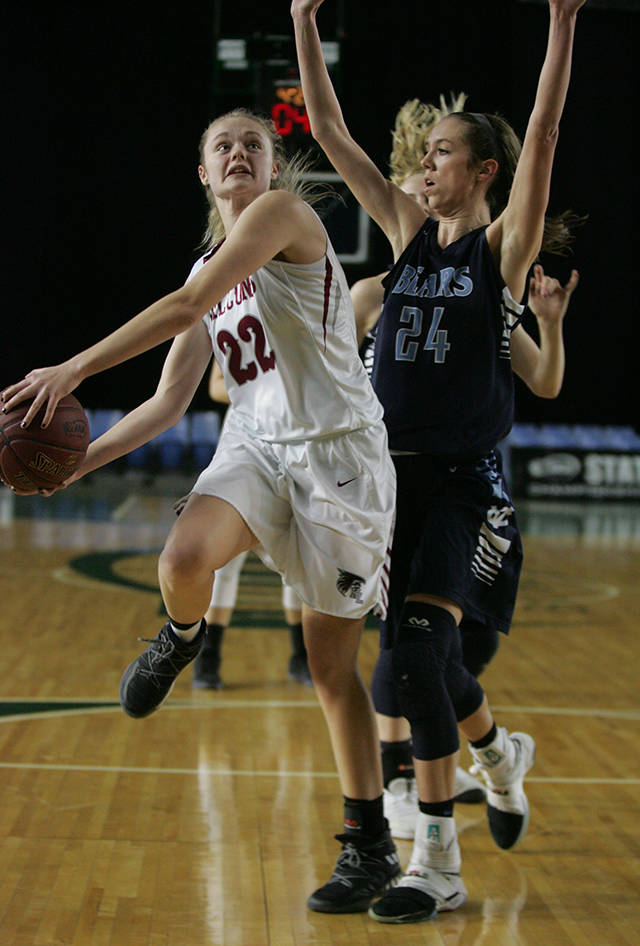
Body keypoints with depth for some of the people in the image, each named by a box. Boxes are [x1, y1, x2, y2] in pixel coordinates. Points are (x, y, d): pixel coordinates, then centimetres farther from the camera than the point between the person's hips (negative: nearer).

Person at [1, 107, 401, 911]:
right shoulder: (209, 271, 16)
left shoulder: (283, 212, -6)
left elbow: (185, 308, -18)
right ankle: (181, 638, 8)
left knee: (332, 662, -1)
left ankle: (370, 844, 15)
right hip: (255, 445, 5)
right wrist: (83, 459, 5)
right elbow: (169, 402, 16)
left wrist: (74, 369, -20)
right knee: (183, 557, -29)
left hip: (339, 452, -5)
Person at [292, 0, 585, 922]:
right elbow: (332, 136, 8)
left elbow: (543, 134, -16)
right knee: (417, 649, 10)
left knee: (418, 642, -17)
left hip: (464, 482, -6)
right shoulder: (410, 231, 9)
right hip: (395, 472, 6)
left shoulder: (505, 244, -4)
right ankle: (501, 754, 41)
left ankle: (438, 862, -9)